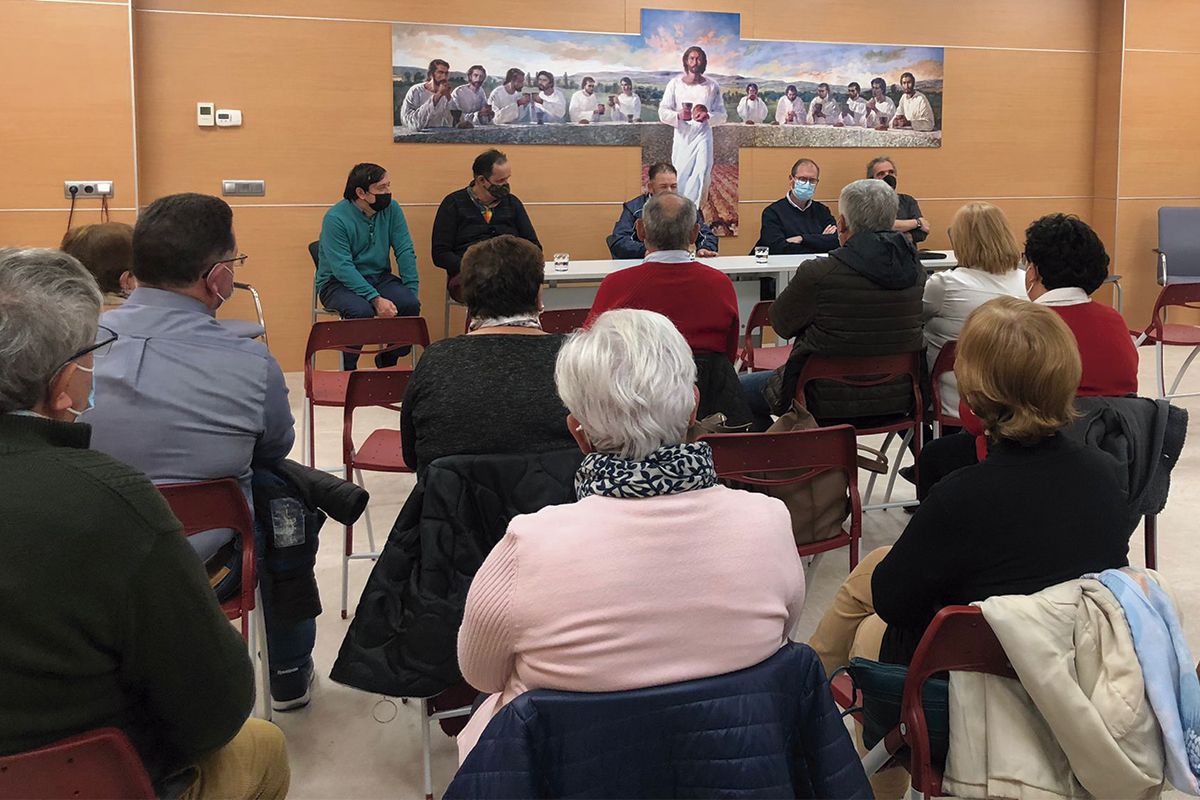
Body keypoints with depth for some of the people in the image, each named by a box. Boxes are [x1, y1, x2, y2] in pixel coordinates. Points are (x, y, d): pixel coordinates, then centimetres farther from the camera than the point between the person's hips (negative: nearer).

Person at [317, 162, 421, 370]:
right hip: (337, 282, -5)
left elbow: (405, 251, -2)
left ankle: (388, 362, -1)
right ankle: (349, 370, -13)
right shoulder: (335, 218, -17)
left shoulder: (391, 209, -2)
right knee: (361, 310, -35)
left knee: (410, 304, -23)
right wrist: (376, 299, -32)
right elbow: (343, 268, -24)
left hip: (378, 276, 5)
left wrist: (412, 291, -15)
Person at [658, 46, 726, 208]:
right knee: (681, 176, 3)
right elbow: (663, 111, -1)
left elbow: (722, 115, 8)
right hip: (681, 136, 0)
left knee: (702, 174, -15)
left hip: (702, 135, 0)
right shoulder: (675, 83, 2)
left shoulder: (712, 86, 5)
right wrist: (678, 115, -21)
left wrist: (708, 116, -14)